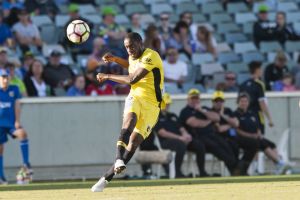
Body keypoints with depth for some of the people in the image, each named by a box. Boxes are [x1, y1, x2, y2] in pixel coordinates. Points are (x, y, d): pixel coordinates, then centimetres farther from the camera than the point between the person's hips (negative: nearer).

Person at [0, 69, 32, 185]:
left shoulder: (14, 89, 5)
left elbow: (17, 105, 3)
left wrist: (17, 121, -7)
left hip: (12, 122, 1)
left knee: (22, 133, -28)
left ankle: (26, 164, -25)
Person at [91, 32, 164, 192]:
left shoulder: (151, 56, -11)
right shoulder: (134, 57, 13)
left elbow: (132, 79, -19)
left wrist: (107, 76, -9)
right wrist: (115, 59, 24)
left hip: (151, 105, -4)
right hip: (135, 98, 4)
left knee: (134, 142, -15)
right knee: (130, 119, -33)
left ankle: (106, 178, -10)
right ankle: (119, 159, -52)